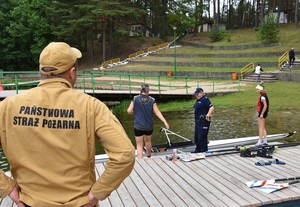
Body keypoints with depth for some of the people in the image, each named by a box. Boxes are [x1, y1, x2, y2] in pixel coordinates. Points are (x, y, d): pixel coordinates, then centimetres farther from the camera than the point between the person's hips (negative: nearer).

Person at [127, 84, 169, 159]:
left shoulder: (135, 99, -9)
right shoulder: (152, 100, -5)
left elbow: (129, 111, -8)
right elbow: (157, 112, -9)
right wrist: (165, 122, -7)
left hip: (138, 126, -3)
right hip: (149, 126, 3)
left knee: (139, 145, 7)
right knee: (148, 141, 27)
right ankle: (148, 157, 47)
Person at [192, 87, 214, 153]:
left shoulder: (205, 99, -13)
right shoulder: (198, 100, 15)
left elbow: (212, 108, -23)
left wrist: (208, 114, -37)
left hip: (204, 121, -10)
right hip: (197, 121, 10)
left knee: (202, 137, -7)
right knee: (196, 137, 17)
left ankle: (204, 151, 2)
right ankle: (198, 149, 30)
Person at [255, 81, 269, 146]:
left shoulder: (262, 97, -19)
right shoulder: (263, 95, 10)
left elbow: (265, 106, -23)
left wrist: (262, 114, -21)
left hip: (262, 113, -10)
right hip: (262, 113, 10)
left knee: (261, 128, -7)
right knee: (263, 128, 15)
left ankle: (260, 142, -4)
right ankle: (265, 141, 20)